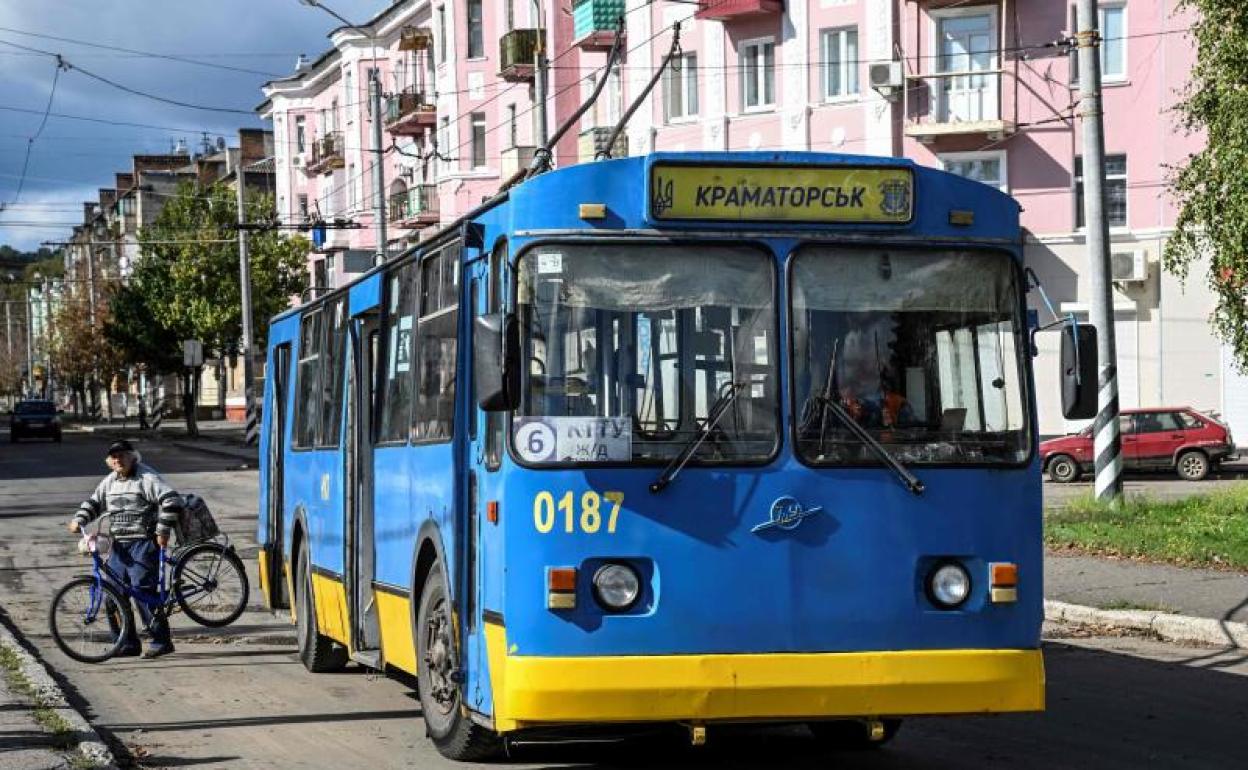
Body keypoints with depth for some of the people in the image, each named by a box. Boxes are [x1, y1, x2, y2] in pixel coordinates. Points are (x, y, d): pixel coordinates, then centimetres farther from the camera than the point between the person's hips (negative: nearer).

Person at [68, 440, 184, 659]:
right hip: (119, 544, 8)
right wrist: (79, 520, 6)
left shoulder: (147, 478, -9)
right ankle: (128, 643, 13)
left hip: (143, 543, -8)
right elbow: (94, 502, 24)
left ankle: (161, 640, -8)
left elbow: (172, 501, -16)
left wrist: (163, 531, -18)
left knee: (142, 590, -14)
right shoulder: (110, 481, 15)